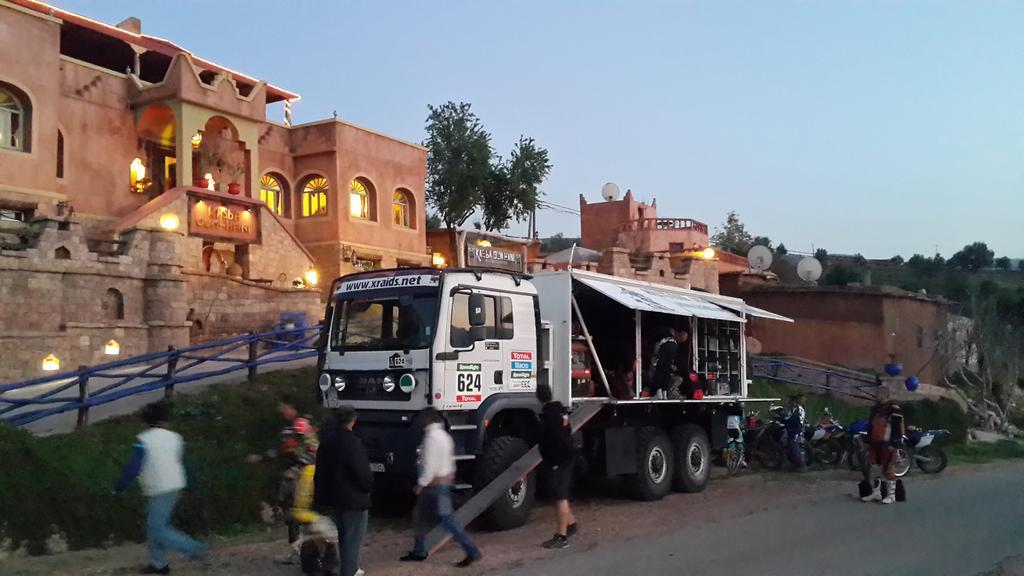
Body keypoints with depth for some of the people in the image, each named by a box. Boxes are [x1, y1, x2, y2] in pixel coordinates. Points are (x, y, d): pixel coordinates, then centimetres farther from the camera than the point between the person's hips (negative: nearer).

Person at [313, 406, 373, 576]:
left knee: (342, 537, 20)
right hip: (353, 498, -8)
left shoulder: (326, 441, 6)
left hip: (331, 496, 8)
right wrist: (369, 487, -1)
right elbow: (362, 471, -21)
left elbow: (321, 470, 11)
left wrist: (321, 495, 17)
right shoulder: (353, 442, -21)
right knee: (352, 539, 1)